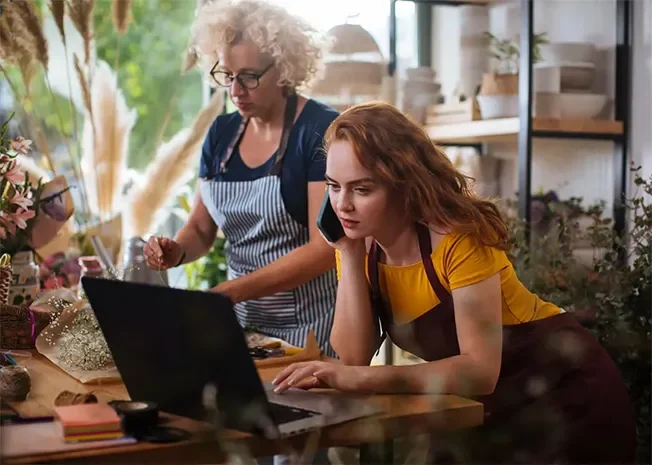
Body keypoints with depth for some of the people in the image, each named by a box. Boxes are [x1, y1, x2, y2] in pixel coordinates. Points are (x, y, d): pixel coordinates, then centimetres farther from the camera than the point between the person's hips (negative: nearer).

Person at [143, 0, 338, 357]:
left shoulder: (321, 130, -15)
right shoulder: (222, 133, 3)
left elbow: (325, 248, -21)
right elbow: (201, 228, 12)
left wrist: (230, 291, -26)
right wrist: (176, 251, -11)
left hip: (309, 322, -6)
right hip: (242, 316, 6)